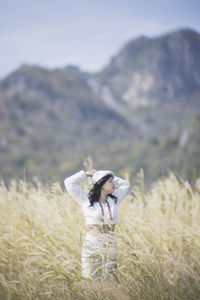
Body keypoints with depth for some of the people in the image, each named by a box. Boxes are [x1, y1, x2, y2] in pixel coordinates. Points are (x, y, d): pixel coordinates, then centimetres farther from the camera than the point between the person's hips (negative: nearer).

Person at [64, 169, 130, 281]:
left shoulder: (114, 200, 12)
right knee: (91, 278, -2)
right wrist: (86, 174, 6)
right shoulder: (88, 200, 0)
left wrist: (111, 177, 18)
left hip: (111, 246, 4)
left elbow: (125, 184, 26)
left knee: (110, 279, 2)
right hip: (92, 246, -4)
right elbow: (69, 183, -4)